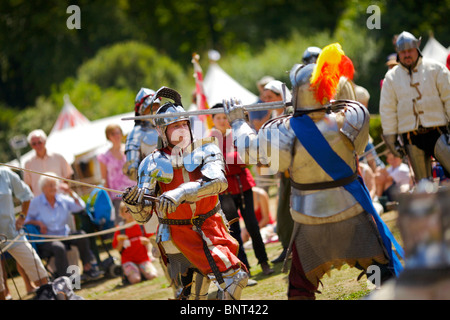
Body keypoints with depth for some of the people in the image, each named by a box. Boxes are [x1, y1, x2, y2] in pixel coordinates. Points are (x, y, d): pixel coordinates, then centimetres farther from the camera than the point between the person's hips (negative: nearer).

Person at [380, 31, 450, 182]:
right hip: (411, 138, 2)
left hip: (436, 131, -2)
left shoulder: (435, 69, 4)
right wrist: (390, 137, 8)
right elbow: (387, 110, 12)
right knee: (423, 182, 3)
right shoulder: (391, 77, 9)